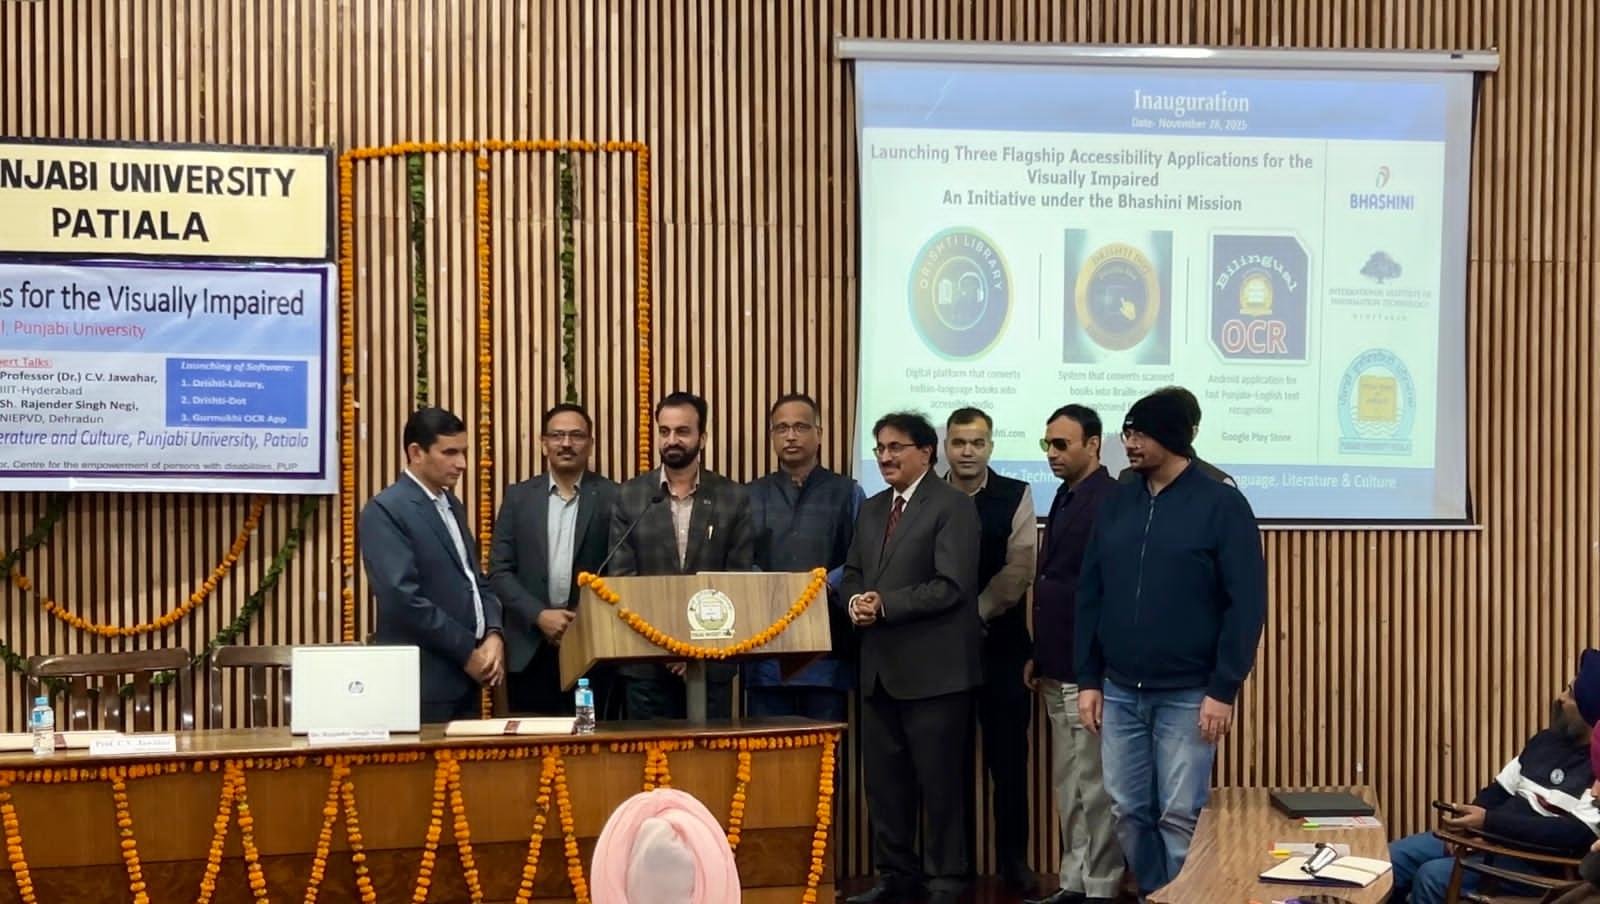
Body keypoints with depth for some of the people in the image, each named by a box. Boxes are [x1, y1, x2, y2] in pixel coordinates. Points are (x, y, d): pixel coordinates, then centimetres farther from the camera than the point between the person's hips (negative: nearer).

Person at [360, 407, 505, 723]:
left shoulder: (452, 505, 15)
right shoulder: (385, 510, -12)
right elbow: (404, 598, -19)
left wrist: (493, 635, -2)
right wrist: (467, 652, -14)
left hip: (467, 675, 8)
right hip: (425, 681, -8)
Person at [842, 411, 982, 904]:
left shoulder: (953, 506, -8)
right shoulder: (871, 509, 16)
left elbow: (951, 585, -17)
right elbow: (852, 574, 17)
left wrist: (884, 603, -17)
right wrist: (855, 600, -6)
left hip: (932, 668, -7)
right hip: (879, 667, 7)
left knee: (940, 781, 1)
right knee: (883, 780, 12)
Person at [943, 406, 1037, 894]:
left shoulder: (1016, 496, 0)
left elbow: (1019, 569, -8)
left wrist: (974, 616, -12)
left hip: (1000, 643, -1)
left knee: (1008, 758, 4)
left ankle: (1013, 859, 14)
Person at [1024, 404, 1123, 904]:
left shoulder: (1110, 501, -14)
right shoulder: (1065, 498, 15)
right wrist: (1039, 655, 16)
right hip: (1058, 669, 9)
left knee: (1095, 785, -1)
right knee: (1068, 784, 14)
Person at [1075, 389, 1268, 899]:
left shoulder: (1222, 506, -5)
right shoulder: (1116, 505, 8)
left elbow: (1246, 604, -8)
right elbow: (1090, 597, 11)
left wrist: (1223, 689, -12)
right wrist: (1088, 680, 5)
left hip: (1188, 696, -5)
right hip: (1120, 693, 5)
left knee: (1181, 817, -1)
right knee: (1129, 811, 9)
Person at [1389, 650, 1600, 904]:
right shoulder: (1548, 739, 14)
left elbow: (1575, 833, -24)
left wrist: (1489, 821, -25)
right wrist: (1466, 819, -4)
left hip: (1535, 863, -9)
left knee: (1432, 876, -26)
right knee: (1391, 857, -1)